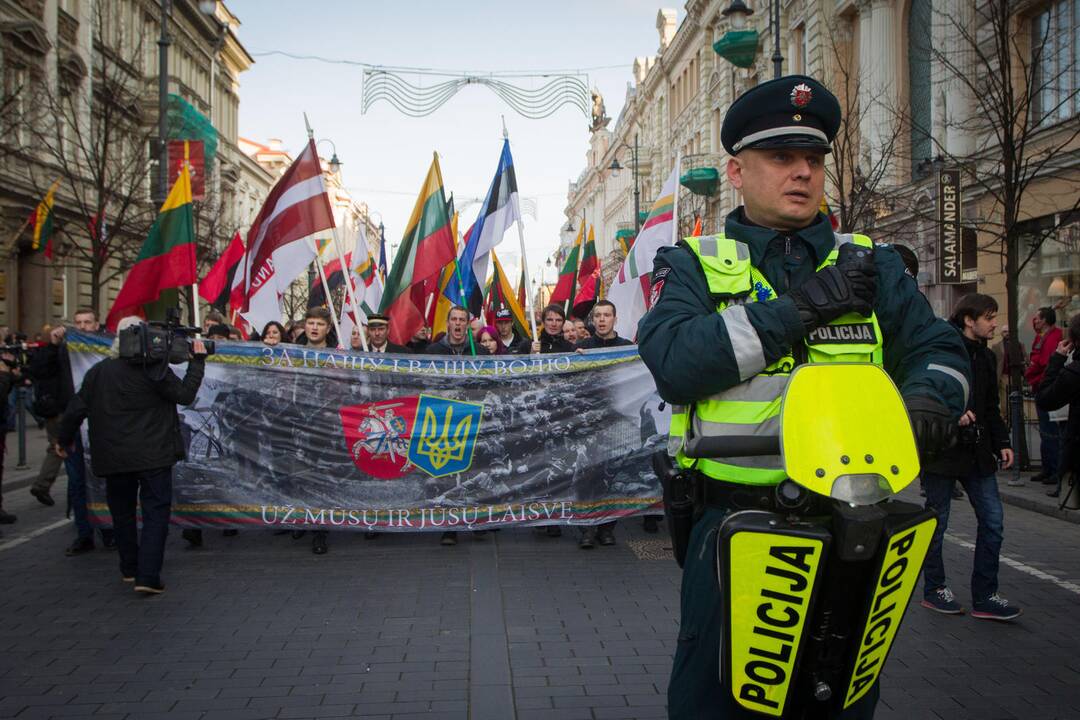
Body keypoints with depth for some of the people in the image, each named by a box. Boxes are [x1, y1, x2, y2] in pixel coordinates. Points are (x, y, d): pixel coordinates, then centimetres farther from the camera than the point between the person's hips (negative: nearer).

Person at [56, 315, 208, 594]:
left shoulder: (99, 371, 3)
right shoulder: (154, 369, -11)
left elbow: (77, 408, 7)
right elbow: (185, 394, -7)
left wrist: (63, 438, 22)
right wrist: (198, 361, 2)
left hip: (114, 457, 5)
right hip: (153, 456, -4)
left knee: (122, 511, 19)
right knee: (155, 512, -1)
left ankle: (130, 568, 30)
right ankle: (148, 576, -10)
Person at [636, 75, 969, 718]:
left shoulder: (870, 264, 12)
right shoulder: (696, 265, 3)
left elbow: (938, 347, 8)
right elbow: (673, 363, -15)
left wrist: (929, 397, -17)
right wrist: (800, 306, -17)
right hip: (733, 521, -3)